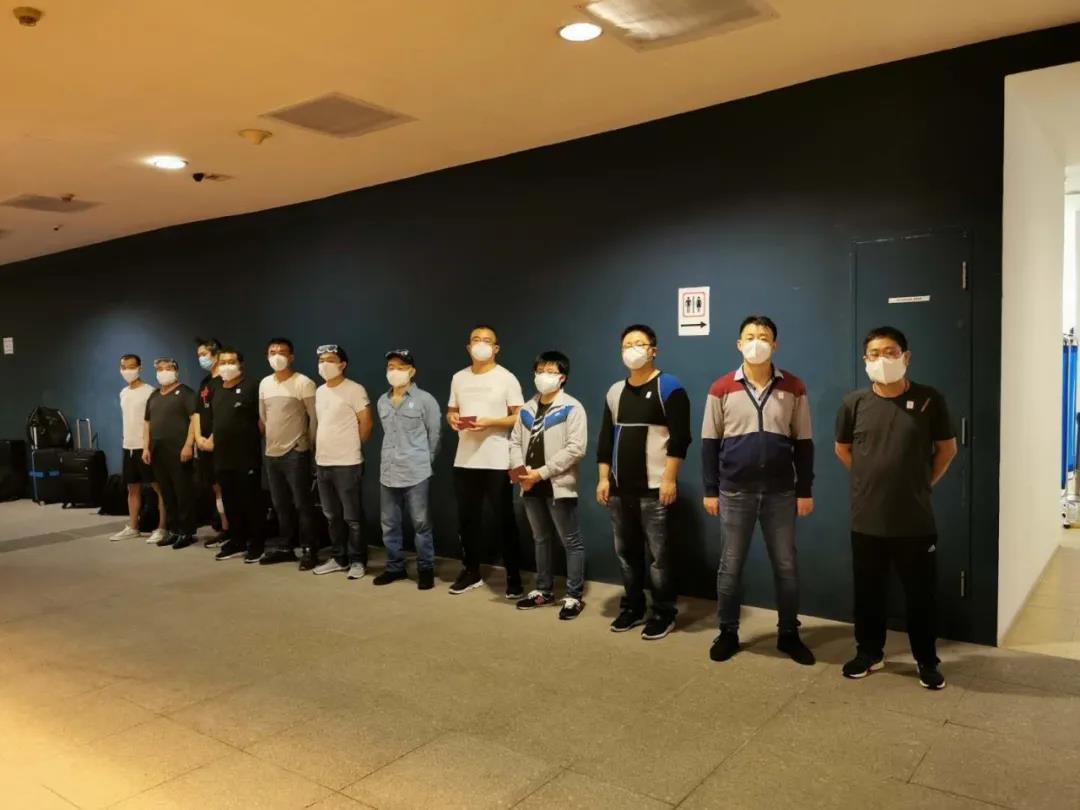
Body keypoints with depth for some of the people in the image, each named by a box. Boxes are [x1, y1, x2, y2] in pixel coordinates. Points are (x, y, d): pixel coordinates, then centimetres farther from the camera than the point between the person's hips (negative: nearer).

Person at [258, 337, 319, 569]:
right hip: (271, 453, 7)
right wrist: (270, 441, 16)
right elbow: (262, 417, 19)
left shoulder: (303, 383, -10)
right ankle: (287, 547, 24)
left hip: (295, 453, -6)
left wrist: (308, 444, -3)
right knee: (280, 505, 13)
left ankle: (309, 550, 6)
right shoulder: (264, 384, 10)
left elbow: (315, 418, -8)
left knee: (302, 504, -3)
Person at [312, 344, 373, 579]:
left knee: (352, 517, 0)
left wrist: (351, 447, 1)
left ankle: (358, 561, 11)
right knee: (332, 515, 15)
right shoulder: (320, 391, 13)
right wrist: (319, 451, 16)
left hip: (347, 463, -7)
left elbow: (366, 423, -9)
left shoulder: (355, 390, -11)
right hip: (322, 463, 8)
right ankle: (338, 558, 25)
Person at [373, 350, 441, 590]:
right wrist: (392, 458, 13)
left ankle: (426, 569, 14)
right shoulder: (382, 401, 11)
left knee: (421, 525, 2)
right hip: (388, 473, 6)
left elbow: (435, 434, -3)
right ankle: (395, 567, 25)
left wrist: (423, 461, 2)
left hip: (416, 474, -5)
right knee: (389, 524, 12)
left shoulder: (425, 400, -6)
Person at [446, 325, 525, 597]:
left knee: (505, 520, 2)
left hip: (497, 462, -5)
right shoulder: (459, 378, 11)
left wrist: (489, 422, -19)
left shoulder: (507, 378, -4)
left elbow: (520, 417, -6)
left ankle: (513, 577, 12)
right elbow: (450, 410, 18)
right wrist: (452, 418, -5)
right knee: (467, 518, 12)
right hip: (464, 461, 5)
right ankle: (471, 572, 27)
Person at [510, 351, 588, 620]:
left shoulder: (571, 408, -8)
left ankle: (575, 596, 11)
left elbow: (575, 449, -17)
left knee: (571, 542, 2)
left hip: (559, 486, -6)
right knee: (541, 540, 18)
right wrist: (518, 467, -10)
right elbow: (515, 441, 11)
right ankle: (544, 590, 30)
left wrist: (541, 473, -18)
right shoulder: (527, 409, 12)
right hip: (531, 487, 6)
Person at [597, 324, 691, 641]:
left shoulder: (669, 388, -4)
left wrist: (670, 479, -16)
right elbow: (605, 439, 15)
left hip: (654, 489, -6)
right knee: (626, 552, 12)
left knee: (657, 555, -1)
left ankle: (663, 614, 13)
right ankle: (632, 607, 26)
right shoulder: (615, 392, 13)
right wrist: (603, 478, 8)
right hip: (620, 489, 6)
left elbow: (679, 438, -11)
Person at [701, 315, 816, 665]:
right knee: (731, 565, 8)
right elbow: (710, 442, 1)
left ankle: (789, 634, 25)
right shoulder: (722, 389, -2)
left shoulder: (793, 388, 1)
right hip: (735, 492, -1)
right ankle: (728, 633, 22)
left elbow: (803, 443, 4)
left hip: (781, 492, 1)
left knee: (786, 565, 9)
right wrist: (710, 490, -1)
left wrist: (805, 490, 2)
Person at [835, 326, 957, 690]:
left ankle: (927, 661, 28)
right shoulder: (854, 402, -3)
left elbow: (947, 448, 6)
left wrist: (924, 483, 5)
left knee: (921, 593, 10)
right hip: (867, 520, 1)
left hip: (916, 521, -1)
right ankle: (869, 653, 31)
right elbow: (842, 448, 12)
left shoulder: (929, 400, -6)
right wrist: (871, 479, 9)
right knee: (868, 591, 13)